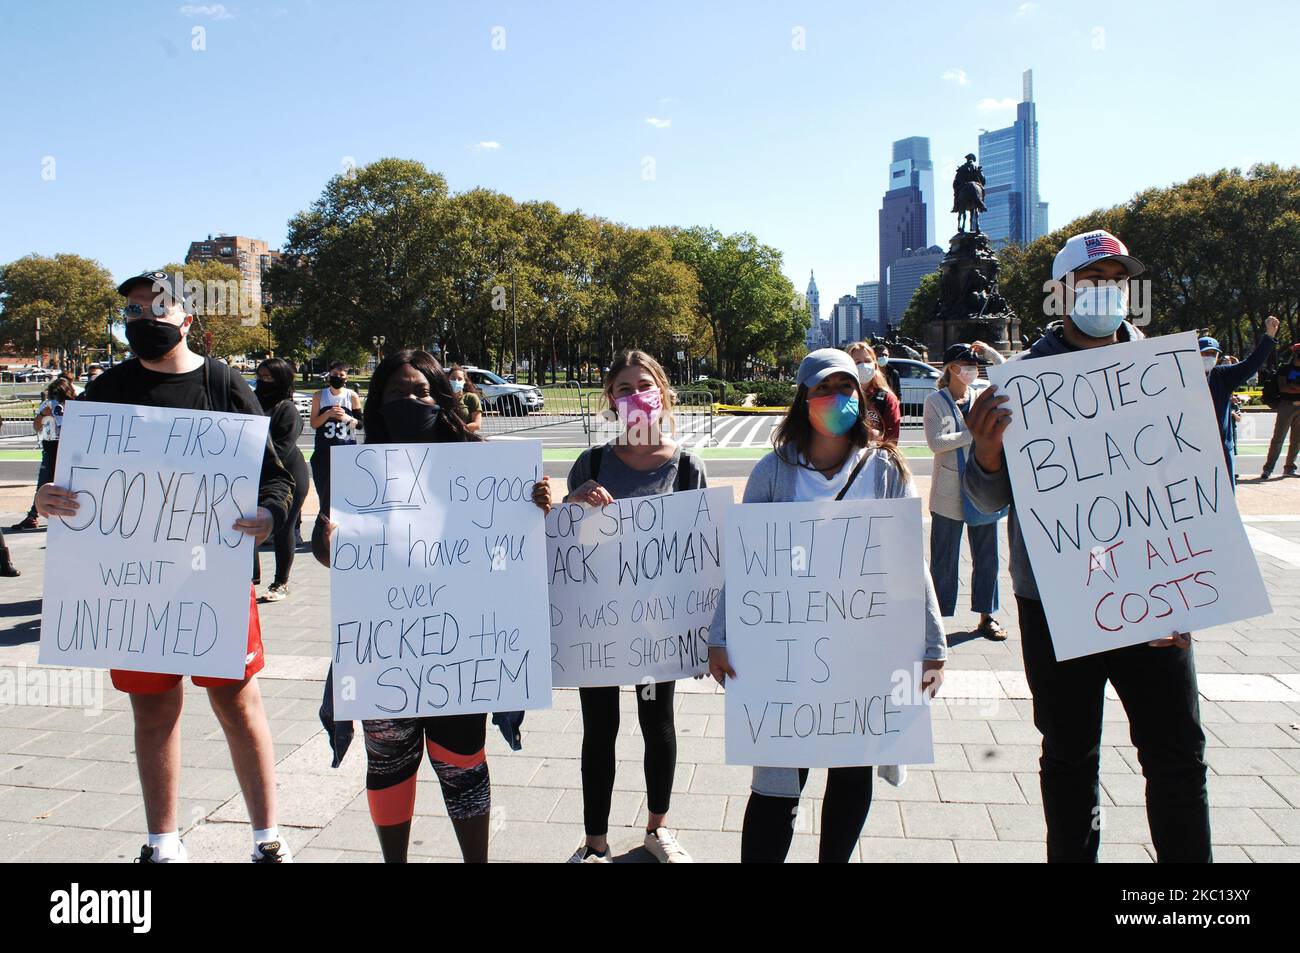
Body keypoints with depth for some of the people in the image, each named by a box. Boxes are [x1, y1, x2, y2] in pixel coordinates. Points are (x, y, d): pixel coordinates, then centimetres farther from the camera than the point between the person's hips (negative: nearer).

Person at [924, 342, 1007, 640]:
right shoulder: (935, 401, -2)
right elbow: (936, 442, -12)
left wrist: (993, 355, -6)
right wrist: (973, 434, -15)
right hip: (949, 491, -4)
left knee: (986, 556, 10)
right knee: (944, 558, 3)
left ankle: (986, 616, 21)